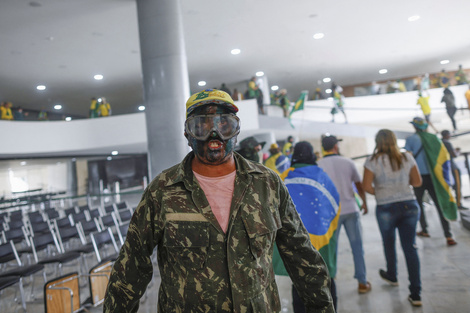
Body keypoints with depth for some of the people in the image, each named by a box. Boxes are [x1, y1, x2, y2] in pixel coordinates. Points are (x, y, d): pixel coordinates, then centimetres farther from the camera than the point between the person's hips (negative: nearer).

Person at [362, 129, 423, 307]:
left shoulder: (373, 161, -7)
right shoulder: (407, 158, 2)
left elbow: (367, 187, -12)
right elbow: (417, 182, 6)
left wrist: (380, 193, 6)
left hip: (386, 209, -2)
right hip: (409, 206, 2)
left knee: (389, 243, 21)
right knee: (410, 247, 6)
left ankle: (392, 276, 43)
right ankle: (415, 294, 8)